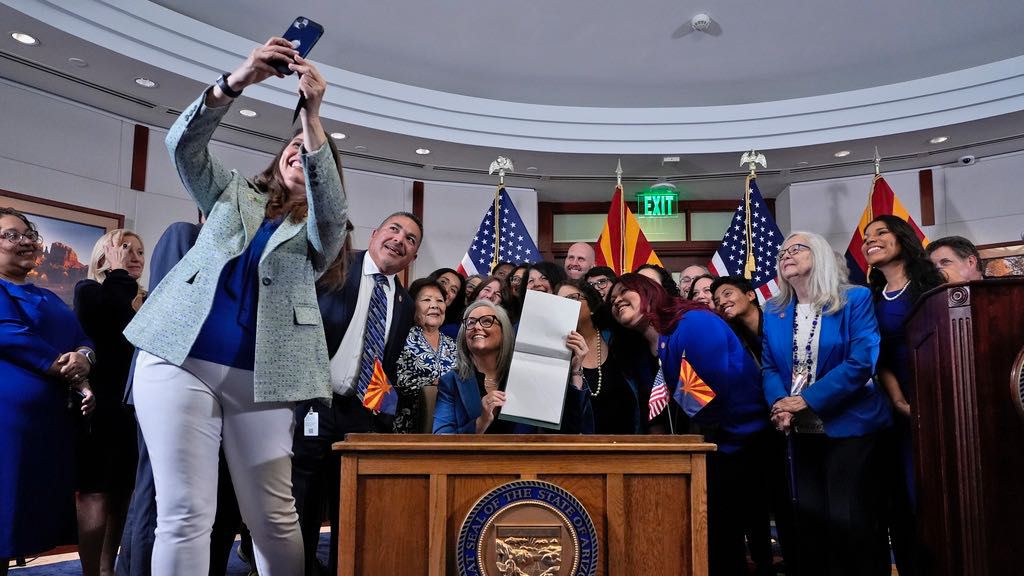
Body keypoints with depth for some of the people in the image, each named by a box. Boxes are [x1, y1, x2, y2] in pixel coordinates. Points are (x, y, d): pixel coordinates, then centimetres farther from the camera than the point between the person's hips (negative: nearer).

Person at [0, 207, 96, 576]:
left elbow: (83, 338, 11)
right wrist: (72, 376, -13)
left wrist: (82, 358, -13)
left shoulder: (48, 298, 22)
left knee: (32, 512, 11)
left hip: (50, 417, 8)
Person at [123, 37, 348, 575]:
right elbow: (184, 144, 3)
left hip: (261, 377, 0)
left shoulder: (319, 230, 15)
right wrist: (236, 80, -12)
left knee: (274, 516, 0)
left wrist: (312, 113, -18)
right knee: (184, 514, -4)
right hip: (179, 359, 1)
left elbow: (329, 203, -9)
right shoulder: (232, 195, 20)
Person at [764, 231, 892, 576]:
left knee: (849, 521, -3)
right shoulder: (773, 311, 9)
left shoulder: (856, 300, -6)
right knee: (809, 520, 11)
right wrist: (779, 403, -15)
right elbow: (769, 367, 6)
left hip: (850, 425, -5)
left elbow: (860, 363, -16)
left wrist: (806, 400, -21)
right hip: (800, 431, 5)